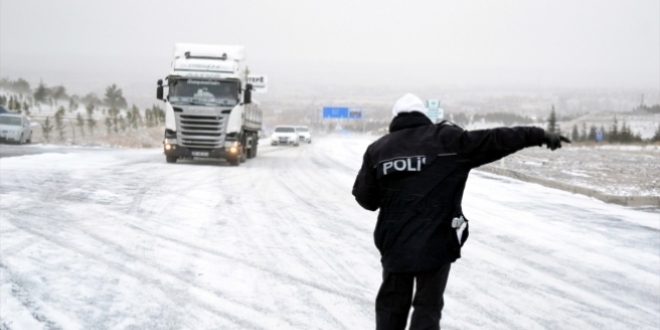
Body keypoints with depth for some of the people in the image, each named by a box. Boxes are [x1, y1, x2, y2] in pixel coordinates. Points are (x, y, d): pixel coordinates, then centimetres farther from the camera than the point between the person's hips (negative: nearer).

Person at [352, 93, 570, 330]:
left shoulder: (377, 149, 3)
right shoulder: (446, 139, -3)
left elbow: (365, 198, 4)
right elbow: (494, 140, -6)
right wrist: (539, 136, -2)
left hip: (395, 244, 2)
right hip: (436, 243, -2)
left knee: (391, 305, 16)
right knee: (427, 307, 7)